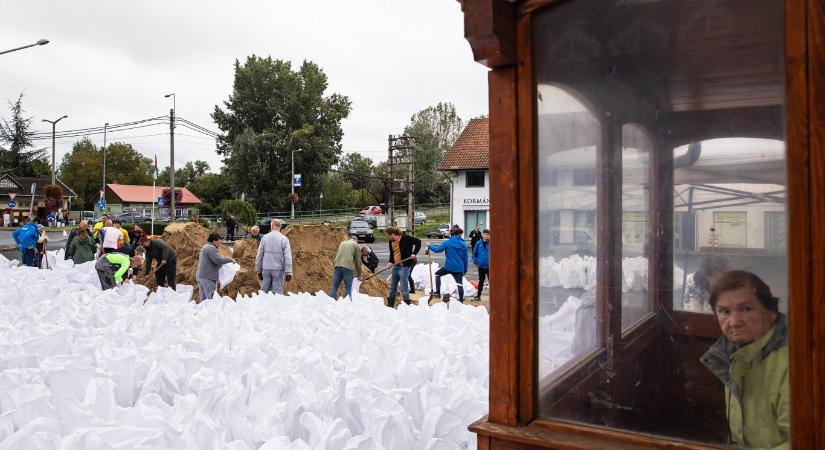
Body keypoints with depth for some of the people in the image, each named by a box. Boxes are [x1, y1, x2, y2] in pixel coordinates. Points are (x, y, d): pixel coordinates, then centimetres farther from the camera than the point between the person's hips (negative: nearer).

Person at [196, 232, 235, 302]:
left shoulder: (205, 247, 23)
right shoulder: (211, 248, -11)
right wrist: (230, 259, -10)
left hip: (200, 276, 10)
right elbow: (218, 260, -21)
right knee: (211, 299, -12)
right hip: (207, 278, -10)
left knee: (203, 299, 10)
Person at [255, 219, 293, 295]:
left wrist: (259, 270, 15)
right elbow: (288, 257, -10)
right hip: (278, 269, -2)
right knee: (277, 292, 1)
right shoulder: (284, 239, -5)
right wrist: (288, 273, -7)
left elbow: (259, 256, 6)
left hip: (266, 269, 2)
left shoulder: (264, 238, 2)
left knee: (265, 291, 11)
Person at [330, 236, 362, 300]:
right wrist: (359, 275, 18)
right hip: (348, 268, -4)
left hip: (337, 266, 4)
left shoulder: (342, 243, 27)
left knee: (334, 286, 5)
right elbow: (358, 261, 12)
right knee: (348, 288, 1)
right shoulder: (356, 245, 13)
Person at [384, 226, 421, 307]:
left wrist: (414, 253, -20)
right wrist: (390, 262, 0)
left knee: (403, 288, -7)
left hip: (404, 266, -8)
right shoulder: (391, 241, 7)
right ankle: (390, 304, 29)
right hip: (395, 266, 8)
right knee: (392, 286, 16)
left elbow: (418, 241, -13)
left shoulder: (405, 238, -16)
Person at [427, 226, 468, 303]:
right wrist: (465, 270, 17)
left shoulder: (447, 242, -6)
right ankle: (461, 300, 5)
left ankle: (438, 292, 15)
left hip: (449, 266, -2)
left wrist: (429, 246, 11)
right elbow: (465, 258, 8)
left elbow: (437, 249, -7)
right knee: (460, 284, 7)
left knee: (437, 274, 21)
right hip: (459, 268, 2)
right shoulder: (463, 244, 3)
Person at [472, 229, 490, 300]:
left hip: (489, 267, -2)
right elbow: (474, 253, 6)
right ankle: (478, 295, 27)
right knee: (481, 281, 15)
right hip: (481, 266, 2)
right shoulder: (478, 243, -3)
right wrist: (475, 262, 1)